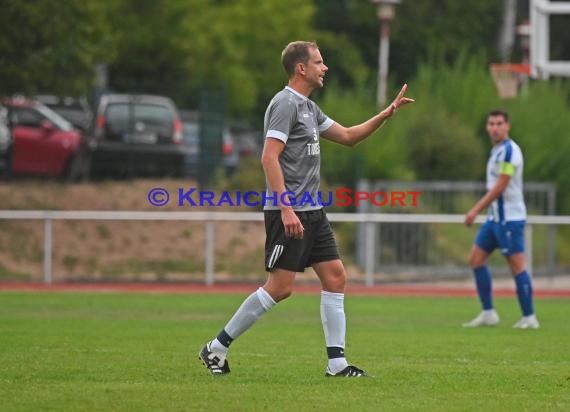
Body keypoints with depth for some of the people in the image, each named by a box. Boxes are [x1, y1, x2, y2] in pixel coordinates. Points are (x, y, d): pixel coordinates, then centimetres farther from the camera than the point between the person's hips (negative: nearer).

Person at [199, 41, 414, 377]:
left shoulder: (309, 108, 17)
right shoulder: (286, 104, -12)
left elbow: (348, 136, 28)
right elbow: (269, 158, -20)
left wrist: (387, 113, 18)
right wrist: (286, 209, -26)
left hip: (312, 211, 10)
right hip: (289, 212, -10)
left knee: (336, 277, 3)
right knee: (280, 287, -9)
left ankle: (337, 362, 4)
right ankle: (217, 347, 0)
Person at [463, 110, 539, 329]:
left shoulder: (509, 151, -15)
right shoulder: (497, 150, 15)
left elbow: (500, 186, -20)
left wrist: (476, 210, -20)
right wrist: (479, 210, 19)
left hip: (509, 218, -10)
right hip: (495, 217, 10)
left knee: (517, 265, -8)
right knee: (476, 259, 7)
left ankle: (529, 317, -3)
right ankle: (488, 313, 9)